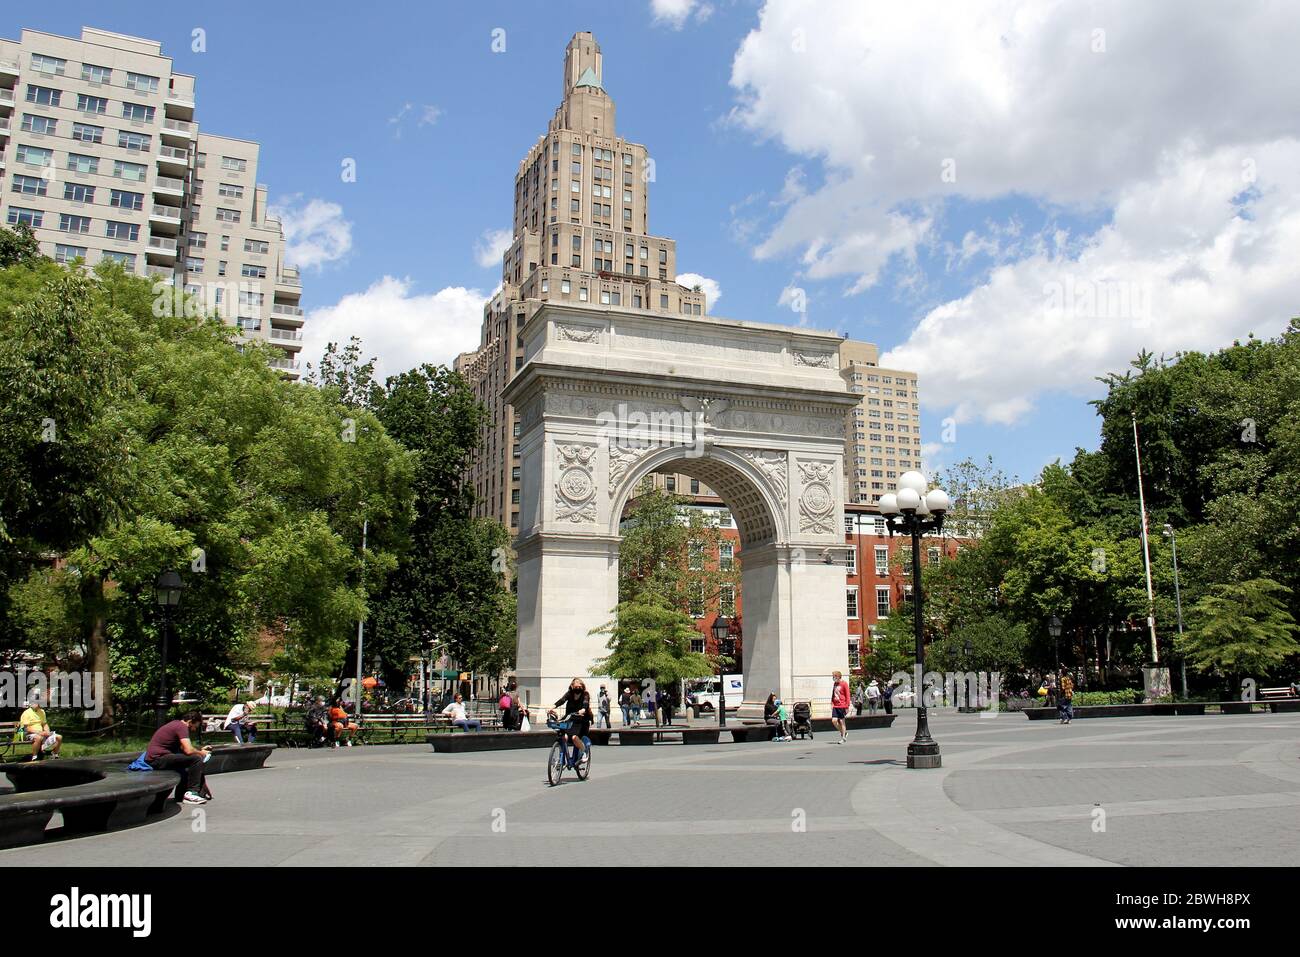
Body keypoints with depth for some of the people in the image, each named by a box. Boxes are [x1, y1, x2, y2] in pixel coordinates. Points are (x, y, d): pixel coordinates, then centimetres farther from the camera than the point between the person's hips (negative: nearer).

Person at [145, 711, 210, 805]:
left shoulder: (176, 724, 19)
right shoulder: (182, 727, -12)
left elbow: (183, 748, 29)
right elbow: (188, 750, -22)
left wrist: (199, 749, 20)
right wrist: (201, 753, -2)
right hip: (158, 758, -11)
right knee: (196, 759, -19)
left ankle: (181, 795, 32)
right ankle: (191, 793, -14)